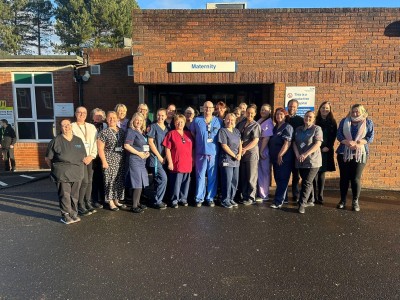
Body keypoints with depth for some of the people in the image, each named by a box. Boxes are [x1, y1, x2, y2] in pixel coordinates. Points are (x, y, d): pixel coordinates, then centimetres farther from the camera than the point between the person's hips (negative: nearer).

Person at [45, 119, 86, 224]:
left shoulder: (78, 140, 12)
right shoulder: (56, 141, -1)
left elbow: (84, 156, 18)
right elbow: (48, 158, 4)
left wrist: (78, 167, 11)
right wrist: (55, 168, 6)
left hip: (77, 173, 4)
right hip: (62, 174, -4)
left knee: (74, 195, 9)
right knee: (64, 195, -2)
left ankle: (74, 214, 20)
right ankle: (65, 215, 9)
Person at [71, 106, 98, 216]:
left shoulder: (92, 127, 13)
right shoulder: (72, 127, 1)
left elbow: (95, 142, 8)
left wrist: (92, 156, -5)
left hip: (90, 158, 4)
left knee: (90, 181, 6)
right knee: (84, 181, -10)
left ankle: (88, 203, 17)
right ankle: (80, 206, 2)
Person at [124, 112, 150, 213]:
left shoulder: (142, 132, 16)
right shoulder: (131, 131, -7)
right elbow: (126, 145, -17)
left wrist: (147, 153, 6)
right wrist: (139, 153, -14)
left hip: (142, 160, 8)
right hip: (135, 159, -8)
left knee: (141, 183, 12)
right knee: (138, 183, -9)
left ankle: (137, 203, 23)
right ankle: (134, 206, -2)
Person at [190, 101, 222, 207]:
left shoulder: (218, 121, 5)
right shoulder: (197, 120, 3)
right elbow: (192, 133, 17)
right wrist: (199, 142, 10)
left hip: (214, 153, 1)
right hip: (201, 152, -1)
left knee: (212, 177, 6)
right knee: (200, 176, 3)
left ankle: (210, 198, 17)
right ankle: (199, 198, 13)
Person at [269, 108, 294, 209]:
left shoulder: (287, 127, -8)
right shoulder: (275, 127, 16)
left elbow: (288, 143, -17)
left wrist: (280, 155, -20)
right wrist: (272, 155, 14)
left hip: (284, 158, -8)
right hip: (276, 158, 8)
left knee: (282, 180, -5)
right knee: (278, 179, 12)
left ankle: (278, 202, -4)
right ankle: (282, 198, 24)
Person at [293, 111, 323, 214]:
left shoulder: (316, 129, -2)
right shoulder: (298, 129, 14)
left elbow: (318, 144, -12)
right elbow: (294, 143, 9)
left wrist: (305, 154, -18)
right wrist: (297, 154, -8)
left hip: (312, 161, -5)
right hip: (300, 161, 5)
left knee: (307, 182, -7)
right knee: (306, 182, 11)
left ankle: (302, 204, -5)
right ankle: (309, 200, 23)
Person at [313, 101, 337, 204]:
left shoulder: (332, 122, 9)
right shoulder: (315, 121, 4)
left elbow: (333, 136, 6)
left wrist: (328, 147, -7)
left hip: (326, 151, 2)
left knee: (322, 173, 5)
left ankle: (320, 196, 10)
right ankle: (314, 196, 0)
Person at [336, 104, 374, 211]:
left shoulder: (368, 122, 6)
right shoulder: (344, 121, 9)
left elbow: (370, 137, -2)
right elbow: (339, 135, 0)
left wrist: (358, 143, -18)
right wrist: (348, 143, -18)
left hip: (360, 154, -1)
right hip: (344, 153, 2)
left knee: (356, 178, -4)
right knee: (344, 177, 5)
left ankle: (355, 201, 10)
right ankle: (343, 200, 16)